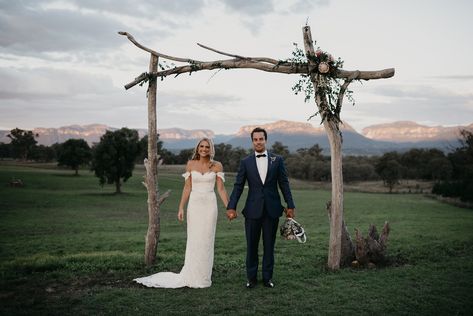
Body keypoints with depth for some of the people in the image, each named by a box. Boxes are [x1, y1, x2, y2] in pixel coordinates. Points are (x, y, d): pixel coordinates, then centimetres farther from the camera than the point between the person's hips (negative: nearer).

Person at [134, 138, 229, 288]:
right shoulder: (191, 164, 4)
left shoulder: (217, 166, 1)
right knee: (193, 241, 2)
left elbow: (221, 189, 0)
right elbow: (187, 188, 4)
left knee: (206, 241, 3)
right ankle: (191, 277, 13)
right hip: (194, 205, 0)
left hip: (210, 205, 0)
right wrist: (181, 208, -2)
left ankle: (204, 276, 16)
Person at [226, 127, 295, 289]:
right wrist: (231, 207, -9)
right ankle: (251, 277, 19)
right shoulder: (245, 162, 2)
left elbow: (284, 183, 4)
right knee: (251, 246, 7)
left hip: (272, 209, 0)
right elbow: (238, 186, 0)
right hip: (253, 210, 0)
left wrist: (290, 205, 0)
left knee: (269, 245, 9)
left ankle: (267, 277, 21)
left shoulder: (277, 160, 3)